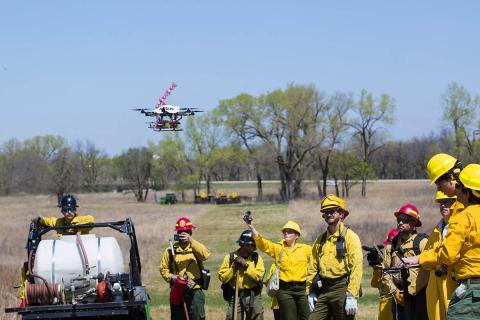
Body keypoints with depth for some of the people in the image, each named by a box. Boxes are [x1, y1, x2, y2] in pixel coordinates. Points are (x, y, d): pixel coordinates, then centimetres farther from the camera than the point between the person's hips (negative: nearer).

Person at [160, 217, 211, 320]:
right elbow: (163, 268, 10)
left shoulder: (196, 247, 4)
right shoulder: (171, 250, 8)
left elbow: (205, 255, -18)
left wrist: (191, 241, -26)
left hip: (195, 292, -2)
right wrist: (171, 277, -10)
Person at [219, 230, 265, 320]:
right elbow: (222, 278, -1)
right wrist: (233, 268, -13)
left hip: (253, 296, 1)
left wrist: (246, 265, -15)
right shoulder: (230, 257, 1)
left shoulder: (256, 258, 3)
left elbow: (259, 276, -10)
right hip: (235, 296, -1)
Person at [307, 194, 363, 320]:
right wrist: (311, 292, 9)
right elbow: (312, 268, 17)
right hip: (322, 291, 6)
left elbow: (356, 268, -12)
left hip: (341, 290, -6)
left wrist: (351, 296, -18)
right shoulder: (320, 240, 15)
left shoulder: (350, 237, -4)